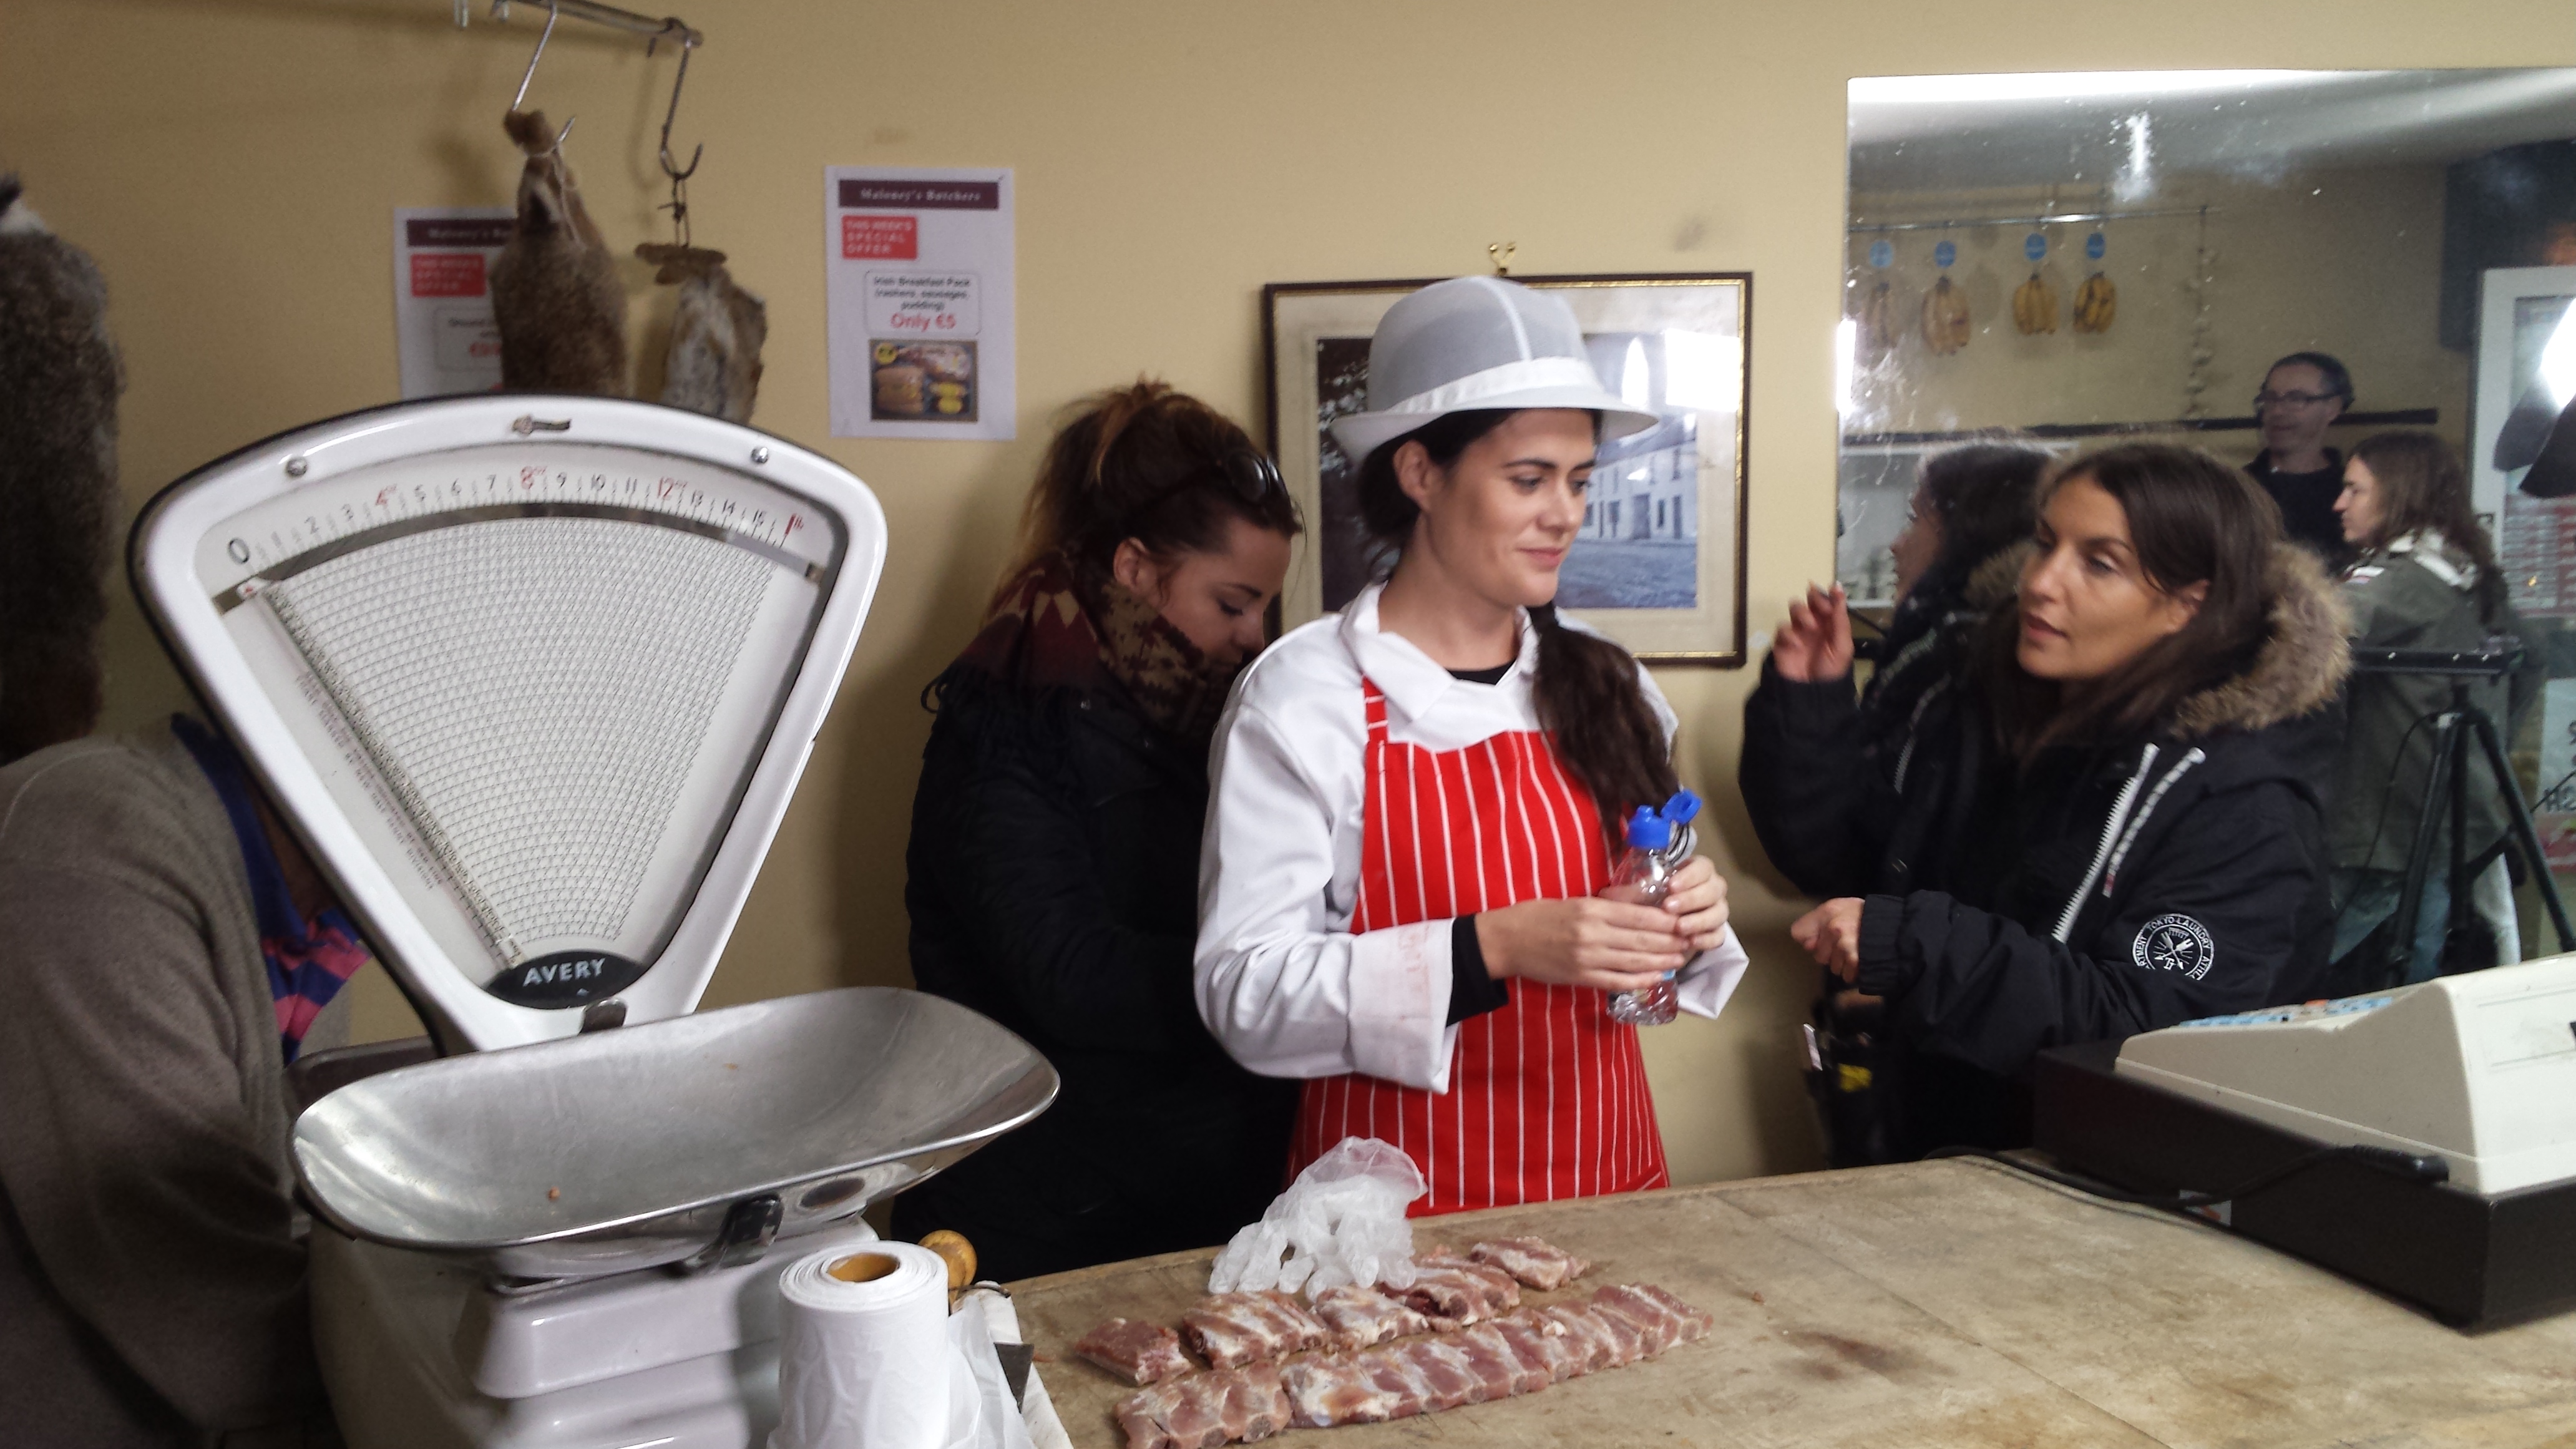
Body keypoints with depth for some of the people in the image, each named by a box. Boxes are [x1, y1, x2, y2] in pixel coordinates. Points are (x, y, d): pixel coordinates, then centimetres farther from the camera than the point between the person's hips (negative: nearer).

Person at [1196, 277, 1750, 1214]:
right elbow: (1246, 995, -15)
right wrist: (1493, 949, -23)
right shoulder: (1302, 698, -9)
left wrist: (1684, 927, -5)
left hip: (1603, 1173, 4)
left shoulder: (1603, 683, 6)